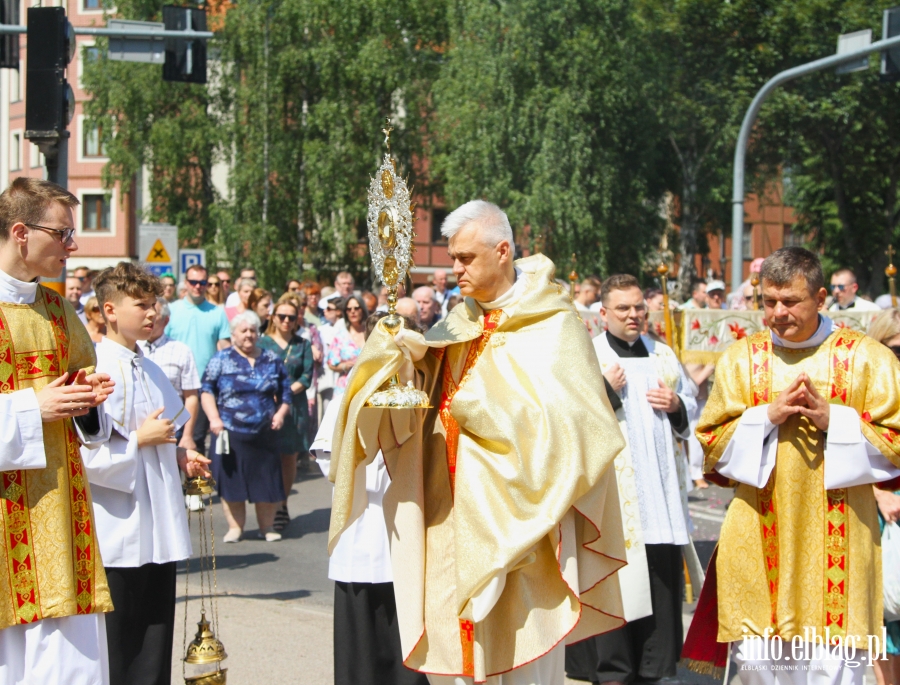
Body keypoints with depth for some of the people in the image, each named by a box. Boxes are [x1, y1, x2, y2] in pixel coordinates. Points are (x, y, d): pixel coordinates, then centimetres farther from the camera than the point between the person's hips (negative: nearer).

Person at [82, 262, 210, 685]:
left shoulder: (151, 371, 15)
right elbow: (82, 450, -22)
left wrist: (178, 456, 8)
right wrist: (139, 440, -17)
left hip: (158, 533, 8)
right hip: (119, 534, -8)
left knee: (155, 651, 12)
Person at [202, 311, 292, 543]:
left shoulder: (272, 360, 11)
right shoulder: (222, 359, 5)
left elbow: (285, 392, 15)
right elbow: (207, 391, 0)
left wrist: (280, 413, -2)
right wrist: (214, 418, -12)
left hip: (265, 434, 2)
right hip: (231, 434, -1)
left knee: (267, 480, 3)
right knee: (231, 480, 0)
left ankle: (267, 527, 17)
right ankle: (235, 527, 13)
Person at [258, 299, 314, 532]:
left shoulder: (303, 345, 11)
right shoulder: (262, 342, 7)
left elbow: (307, 376, 2)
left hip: (295, 405, 2)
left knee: (290, 457, 4)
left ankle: (282, 505, 15)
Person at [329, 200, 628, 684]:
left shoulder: (552, 325, -7)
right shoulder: (458, 322, 10)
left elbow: (566, 414, -15)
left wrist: (478, 405, -16)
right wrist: (395, 352, -19)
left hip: (517, 515, -5)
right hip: (454, 513, 5)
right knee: (452, 637, 7)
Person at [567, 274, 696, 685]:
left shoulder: (663, 355, 16)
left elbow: (692, 409, 20)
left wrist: (676, 405, 0)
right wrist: (605, 390, -16)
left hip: (661, 489, 5)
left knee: (662, 575, 5)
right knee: (615, 575, -5)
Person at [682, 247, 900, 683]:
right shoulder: (741, 358, 7)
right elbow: (712, 442, 5)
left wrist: (833, 419, -14)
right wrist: (767, 416, -10)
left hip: (835, 542, -2)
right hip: (759, 539, 2)